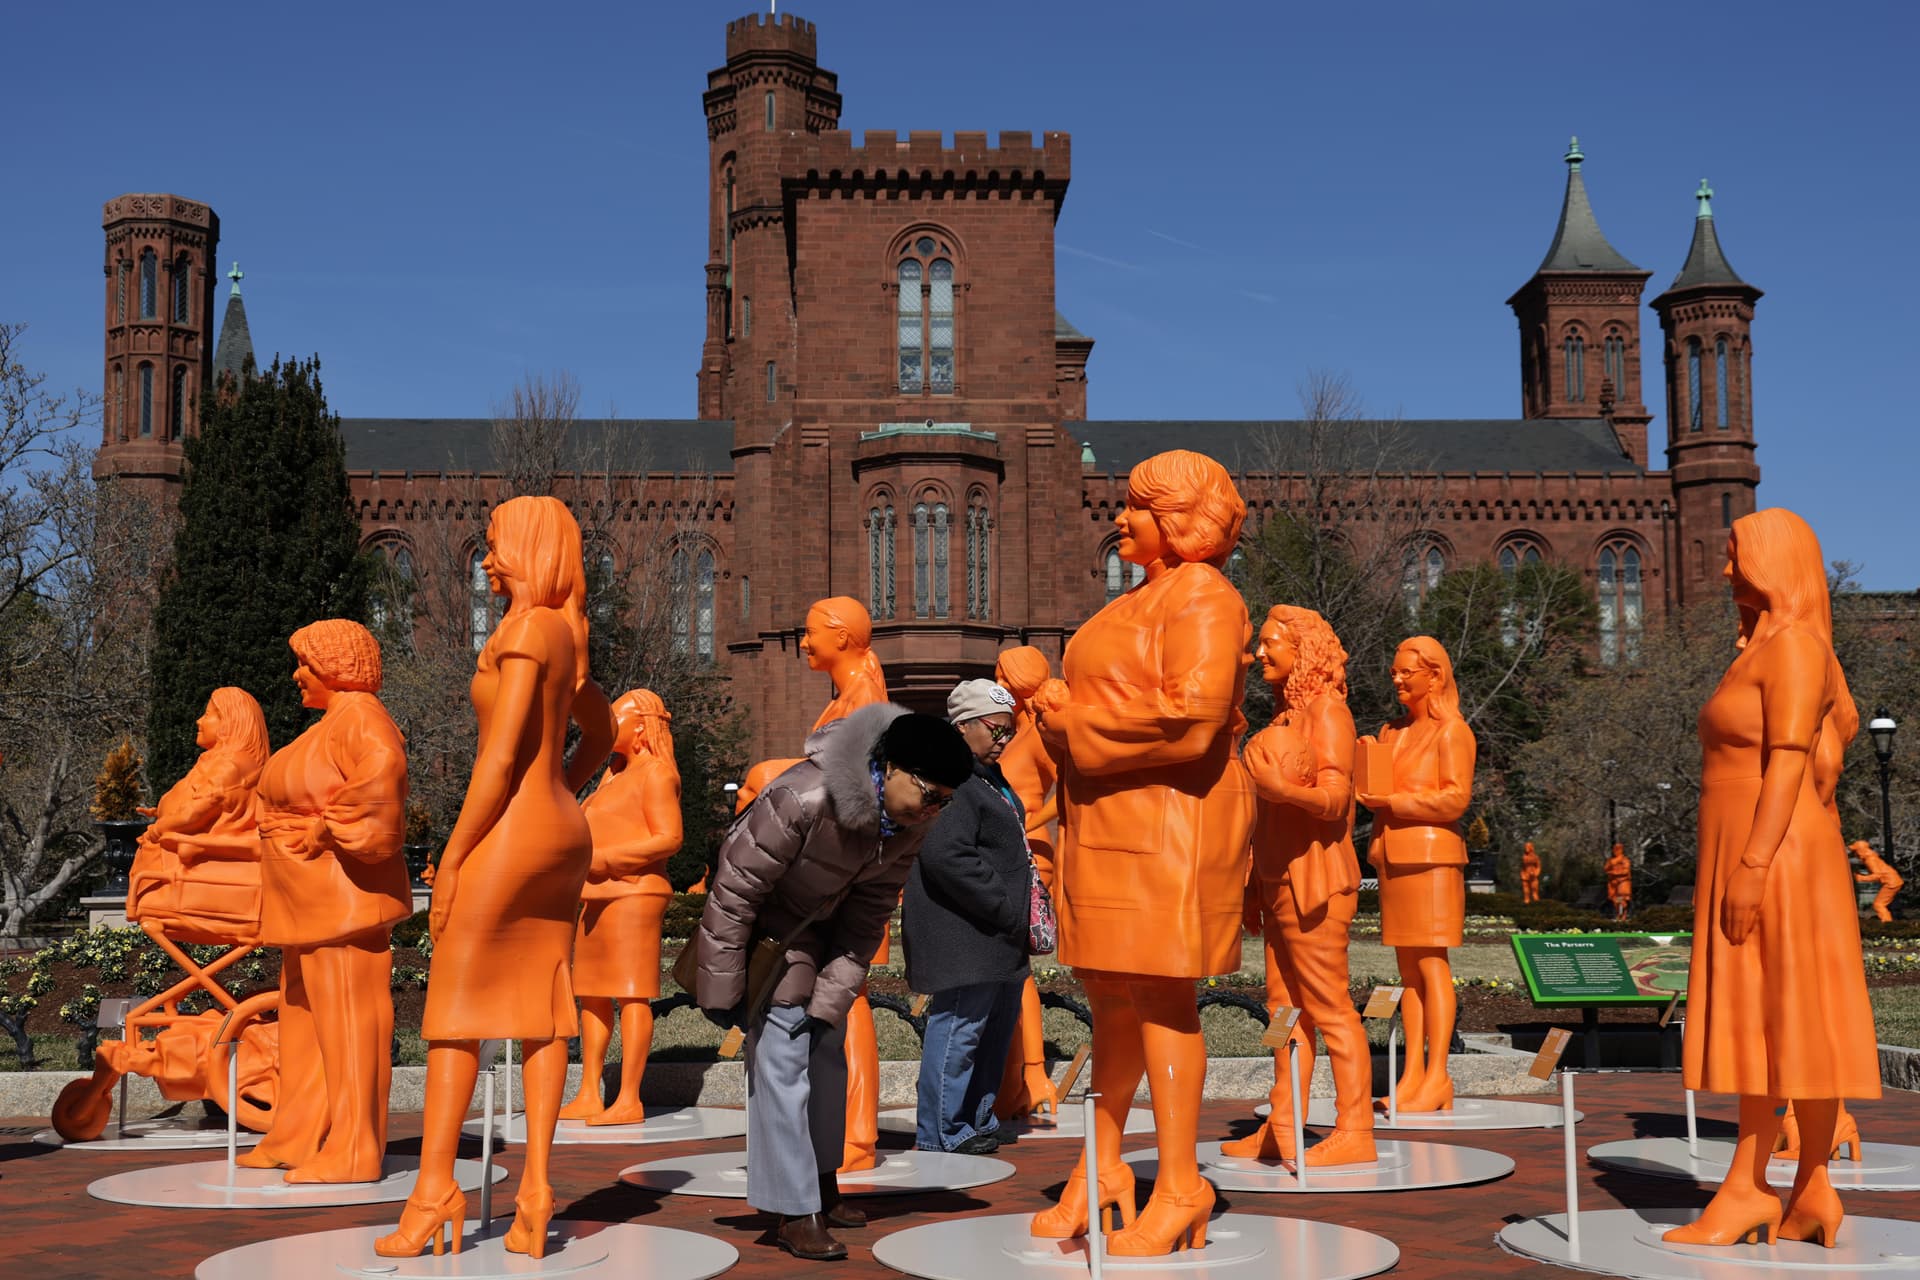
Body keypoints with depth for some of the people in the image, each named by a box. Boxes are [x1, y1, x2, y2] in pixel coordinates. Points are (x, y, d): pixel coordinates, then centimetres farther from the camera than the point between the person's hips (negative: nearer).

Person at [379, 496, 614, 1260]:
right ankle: (536, 1187, 4)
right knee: (542, 1011, 5)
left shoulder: (523, 631, -14)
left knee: (454, 1005, -2)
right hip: (562, 833, 9)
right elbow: (600, 732, 29)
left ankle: (435, 1184, -2)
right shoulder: (565, 637, 14)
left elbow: (501, 757, -19)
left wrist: (452, 857, -15)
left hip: (509, 835, -9)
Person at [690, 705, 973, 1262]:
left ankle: (823, 1189, 31)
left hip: (816, 927, 7)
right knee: (780, 1058, -12)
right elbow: (737, 888, -29)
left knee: (827, 1053, 15)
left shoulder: (910, 825, -15)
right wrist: (723, 987, -23)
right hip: (756, 924, -7)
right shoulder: (805, 798, -37)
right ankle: (793, 1214, -5)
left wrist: (829, 1001, -13)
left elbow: (867, 914, -9)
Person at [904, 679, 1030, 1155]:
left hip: (996, 935, 11)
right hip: (962, 932, -11)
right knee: (960, 1022, -7)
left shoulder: (989, 777, 19)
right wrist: (1004, 906, -22)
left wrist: (1015, 913, 18)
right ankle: (940, 1131, 2)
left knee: (999, 1021, 16)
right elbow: (946, 855, -27)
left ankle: (977, 1120, 27)